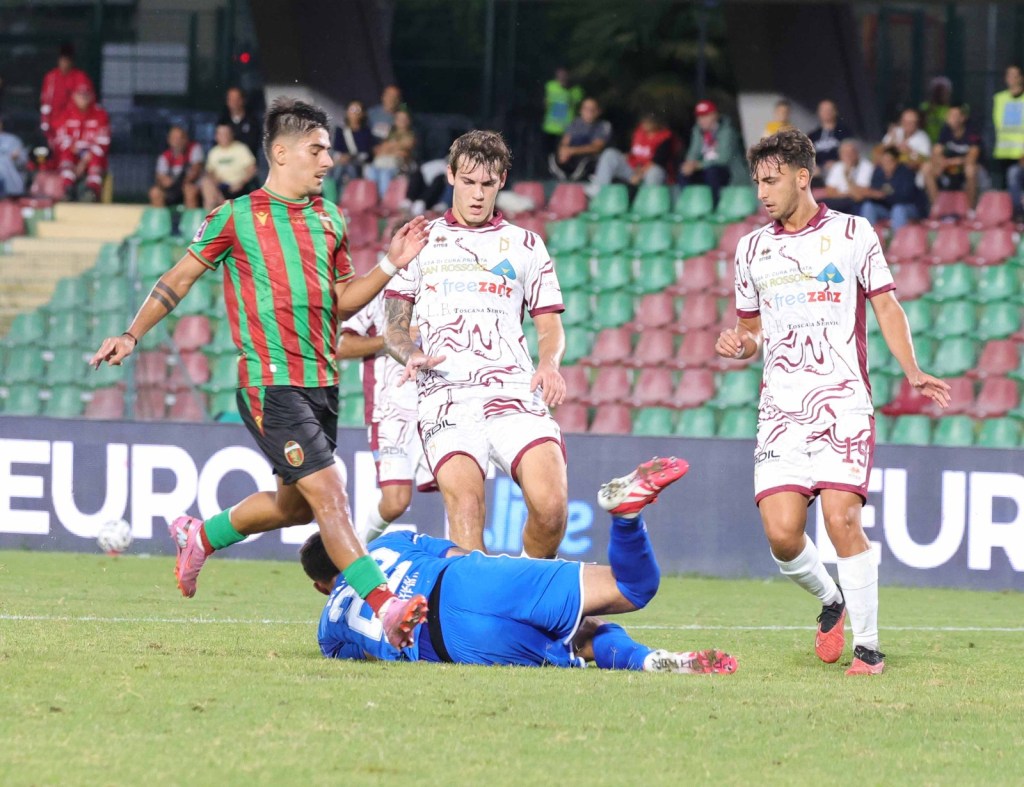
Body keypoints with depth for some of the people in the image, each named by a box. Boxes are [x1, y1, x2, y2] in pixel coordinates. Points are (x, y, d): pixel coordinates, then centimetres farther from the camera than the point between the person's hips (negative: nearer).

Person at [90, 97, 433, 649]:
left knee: (295, 505, 16)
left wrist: (390, 265, 6)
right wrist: (132, 335, 2)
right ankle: (385, 608, -21)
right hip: (270, 381, -7)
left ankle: (201, 537, 41)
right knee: (328, 492, -16)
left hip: (322, 382, 7)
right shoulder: (237, 217, 0)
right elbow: (181, 277, 7)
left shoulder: (329, 220, 15)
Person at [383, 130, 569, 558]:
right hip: (446, 397, -1)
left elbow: (550, 326, 18)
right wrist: (411, 354, -8)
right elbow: (395, 324, 14)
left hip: (515, 393, 1)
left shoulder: (526, 245, 19)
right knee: (465, 509, -23)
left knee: (551, 505, -19)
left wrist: (549, 364, -5)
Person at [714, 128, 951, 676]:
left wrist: (913, 372, -9)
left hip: (842, 401, -3)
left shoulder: (853, 234, 4)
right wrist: (737, 344, 0)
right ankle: (831, 600, 20)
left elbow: (886, 307, 5)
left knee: (842, 519, -17)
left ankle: (866, 644, -6)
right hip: (780, 404, 3)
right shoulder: (752, 249, 15)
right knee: (781, 532, -10)